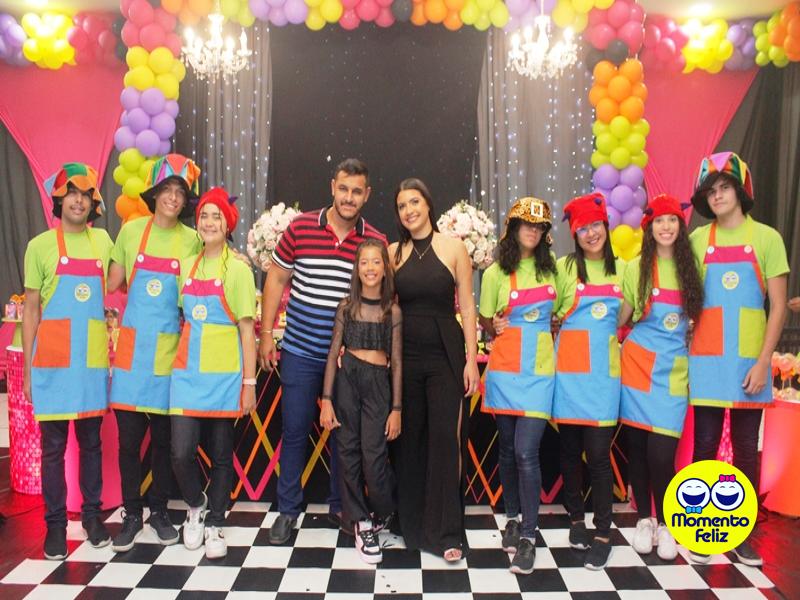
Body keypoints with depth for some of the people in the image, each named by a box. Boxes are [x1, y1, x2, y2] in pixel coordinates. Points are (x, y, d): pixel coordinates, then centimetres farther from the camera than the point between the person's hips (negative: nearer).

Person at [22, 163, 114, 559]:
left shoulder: (102, 241, 8)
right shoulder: (40, 246, 0)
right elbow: (31, 309, 1)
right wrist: (28, 369, -2)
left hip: (94, 359, 3)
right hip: (53, 361, -2)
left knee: (91, 441, 12)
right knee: (53, 446, 5)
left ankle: (92, 515, 23)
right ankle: (55, 524, 16)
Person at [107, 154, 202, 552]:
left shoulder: (192, 241, 0)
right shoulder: (132, 230, 3)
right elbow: (114, 283, 10)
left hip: (169, 350, -1)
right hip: (131, 347, 1)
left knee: (164, 437, 9)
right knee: (129, 436, 5)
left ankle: (159, 511, 26)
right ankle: (131, 514, 22)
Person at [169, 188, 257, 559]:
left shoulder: (237, 268, -3)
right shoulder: (188, 266, 9)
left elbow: (247, 328, -4)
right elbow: (185, 318, 16)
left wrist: (249, 382, -7)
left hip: (224, 372, -3)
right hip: (188, 369, 3)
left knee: (221, 454, 6)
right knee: (181, 451, -3)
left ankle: (214, 525, 24)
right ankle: (196, 506, 26)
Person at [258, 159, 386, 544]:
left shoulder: (376, 242, -3)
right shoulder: (301, 227, -4)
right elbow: (276, 278, 4)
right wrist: (266, 334, 1)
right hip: (300, 352, 0)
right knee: (294, 431, 8)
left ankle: (340, 506, 31)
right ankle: (288, 510, 26)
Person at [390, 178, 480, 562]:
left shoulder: (453, 248, 0)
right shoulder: (394, 252, 6)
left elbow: (467, 307, -1)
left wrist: (471, 359, -6)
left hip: (445, 353, -2)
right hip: (405, 354, 3)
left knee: (446, 438, -2)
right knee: (408, 438, 10)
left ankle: (445, 531, 11)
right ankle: (411, 525, 25)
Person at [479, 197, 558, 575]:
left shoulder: (552, 268, 7)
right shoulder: (496, 273, 1)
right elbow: (484, 321, 8)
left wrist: (555, 331, 4)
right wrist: (495, 327, -11)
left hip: (539, 370, 0)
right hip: (505, 369, 0)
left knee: (526, 452, -8)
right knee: (507, 448, 11)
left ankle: (529, 536, 3)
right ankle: (512, 518, 30)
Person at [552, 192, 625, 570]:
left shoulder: (621, 269, 10)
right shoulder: (565, 267, 0)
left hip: (604, 370, 1)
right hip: (569, 368, -1)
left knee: (598, 452, -2)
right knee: (570, 448, 8)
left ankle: (603, 534, 10)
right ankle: (576, 518, 27)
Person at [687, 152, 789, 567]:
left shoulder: (766, 238, 0)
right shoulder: (697, 240, 4)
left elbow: (778, 306, -2)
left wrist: (762, 362, -9)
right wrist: (683, 345, -3)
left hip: (749, 361, 0)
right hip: (706, 359, 1)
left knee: (746, 449, 8)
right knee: (705, 446, 5)